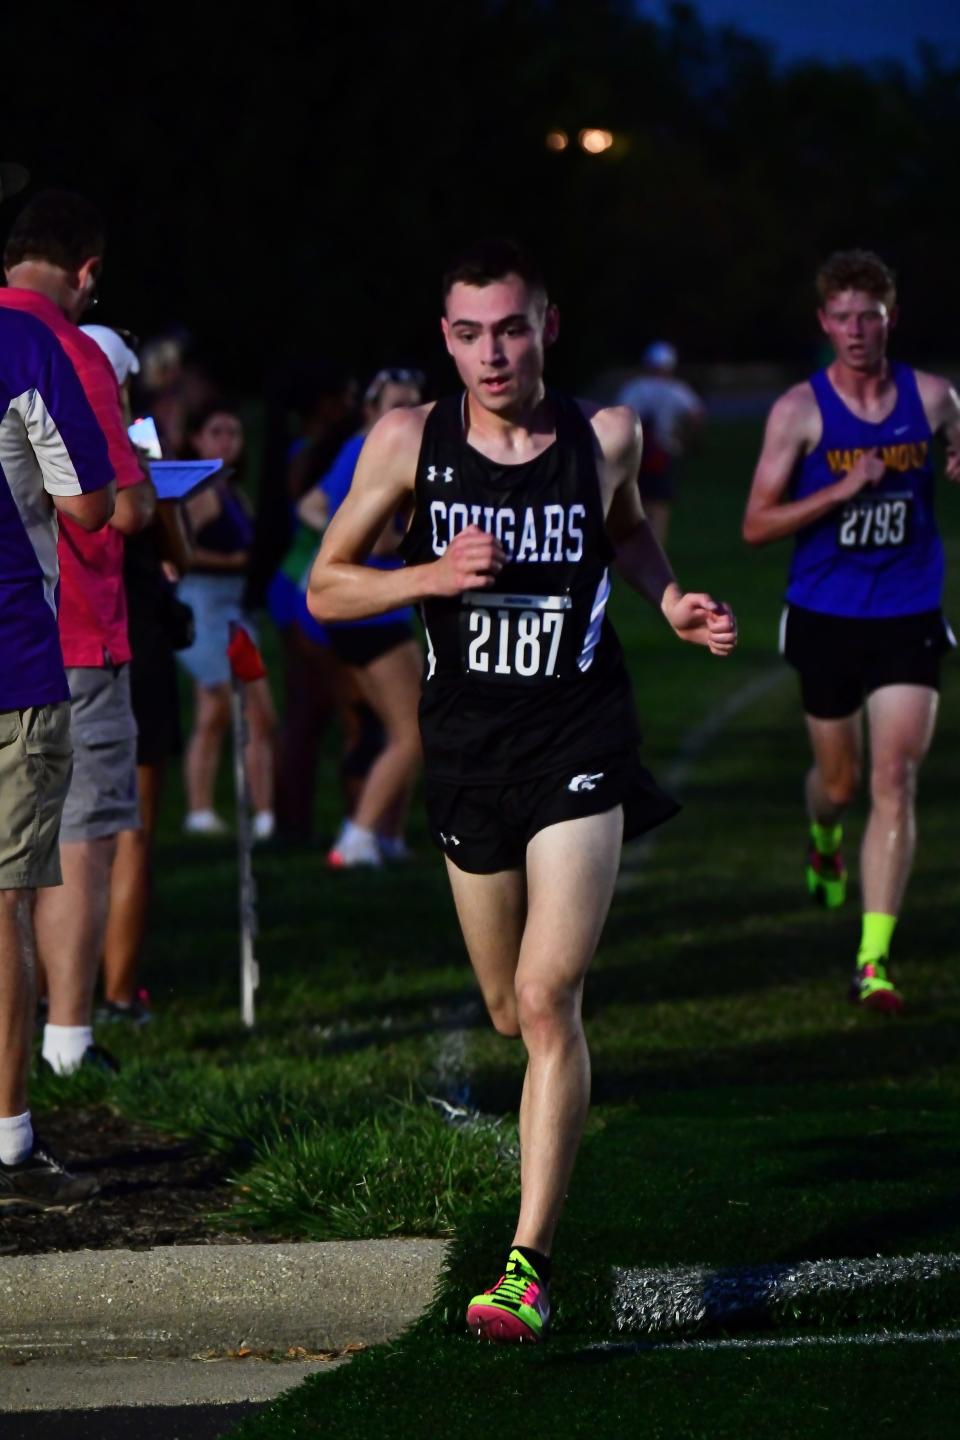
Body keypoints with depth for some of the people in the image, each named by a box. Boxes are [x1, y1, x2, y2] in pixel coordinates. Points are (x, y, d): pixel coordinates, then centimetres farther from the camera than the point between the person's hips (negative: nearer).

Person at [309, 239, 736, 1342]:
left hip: (580, 748, -2)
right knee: (513, 1015, 13)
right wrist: (432, 576, -15)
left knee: (548, 1002, -16)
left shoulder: (604, 436, -3)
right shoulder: (408, 443, -5)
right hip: (468, 750, 2)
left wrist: (671, 600, 1)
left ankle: (528, 1262, -15)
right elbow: (326, 588, 2)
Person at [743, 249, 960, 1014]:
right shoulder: (799, 411, -6)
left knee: (896, 782, -11)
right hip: (826, 618, 0)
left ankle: (875, 959, -12)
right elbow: (756, 526, -8)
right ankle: (824, 843, 52)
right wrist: (840, 491, -20)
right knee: (839, 778, 13)